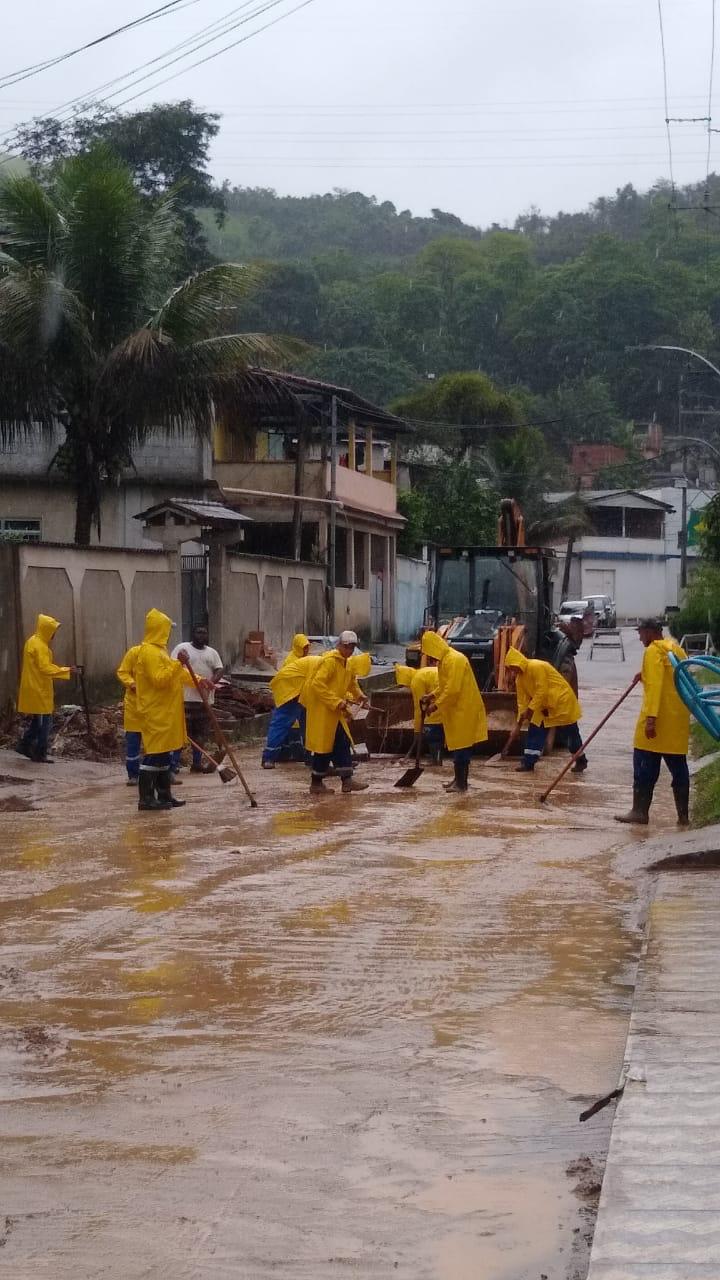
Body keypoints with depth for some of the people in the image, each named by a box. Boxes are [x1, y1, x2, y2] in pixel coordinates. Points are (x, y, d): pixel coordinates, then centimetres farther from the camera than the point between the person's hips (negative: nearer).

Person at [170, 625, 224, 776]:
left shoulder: (212, 652, 16)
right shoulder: (182, 648, 3)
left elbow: (219, 669, 6)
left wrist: (212, 681, -14)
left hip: (206, 699, 5)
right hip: (186, 697, -5)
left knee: (201, 732, 10)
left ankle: (196, 763, 22)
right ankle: (173, 768, -7)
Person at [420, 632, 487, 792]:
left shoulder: (454, 660, -20)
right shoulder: (445, 659, 13)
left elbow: (453, 689, -25)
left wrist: (436, 705, -19)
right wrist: (432, 696, 11)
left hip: (463, 710, -10)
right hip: (457, 710, 10)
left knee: (460, 747, -5)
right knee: (459, 746, 14)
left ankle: (461, 783, -1)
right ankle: (459, 779, 20)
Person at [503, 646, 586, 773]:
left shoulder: (537, 667, -25)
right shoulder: (519, 678, 2)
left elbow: (541, 691, -27)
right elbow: (522, 701, 5)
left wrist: (530, 709, -25)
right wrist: (521, 720, -1)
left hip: (562, 700, -8)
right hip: (545, 706, 8)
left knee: (571, 733, 1)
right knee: (535, 731, 0)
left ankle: (581, 761, 14)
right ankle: (528, 762, 1)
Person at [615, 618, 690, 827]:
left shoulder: (653, 651, -10)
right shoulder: (677, 649, 16)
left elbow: (654, 686, -20)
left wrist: (651, 717, -25)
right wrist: (646, 676, 26)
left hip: (659, 718, -8)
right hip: (679, 718, 8)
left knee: (645, 765, -1)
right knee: (678, 765, 9)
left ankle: (640, 811, 0)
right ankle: (683, 815, 10)